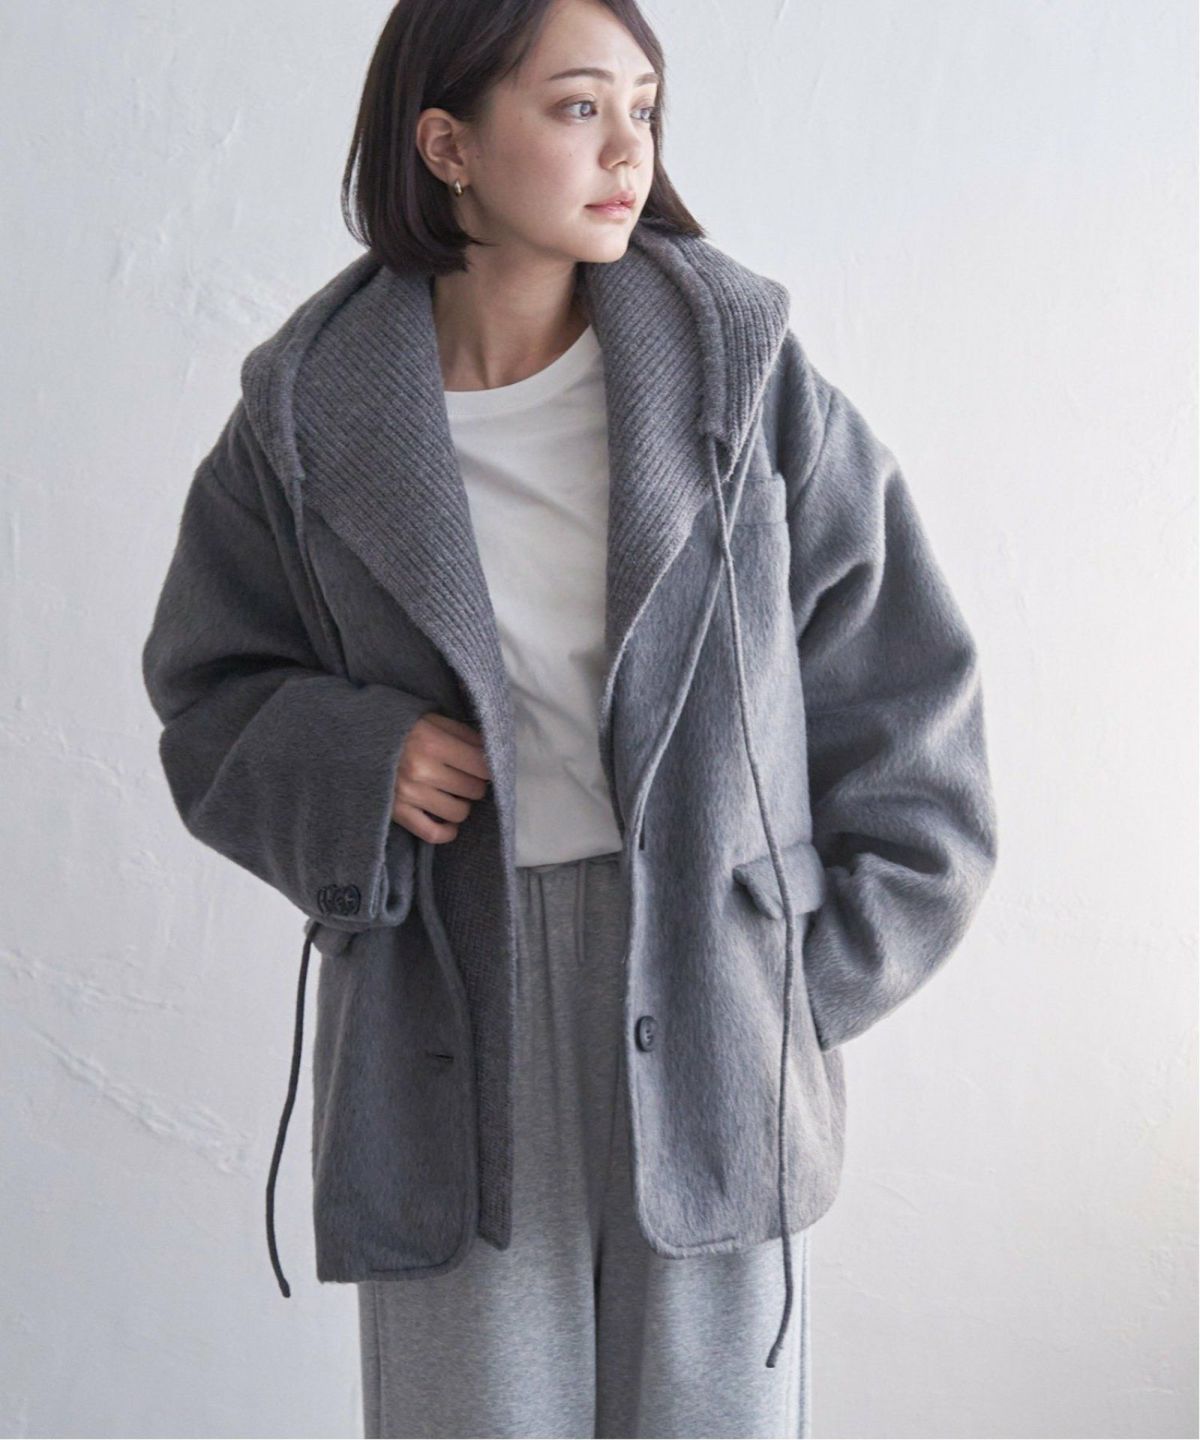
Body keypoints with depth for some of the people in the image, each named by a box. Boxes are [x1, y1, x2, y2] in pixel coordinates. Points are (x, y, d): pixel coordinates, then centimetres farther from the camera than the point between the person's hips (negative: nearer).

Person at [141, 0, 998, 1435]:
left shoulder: (748, 379, -1)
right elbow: (210, 691, 11)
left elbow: (897, 689, 3)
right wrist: (349, 764, -10)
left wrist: (816, 975, 0)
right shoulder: (309, 419, -1)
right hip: (443, 1041, 0)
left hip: (703, 1013, 0)